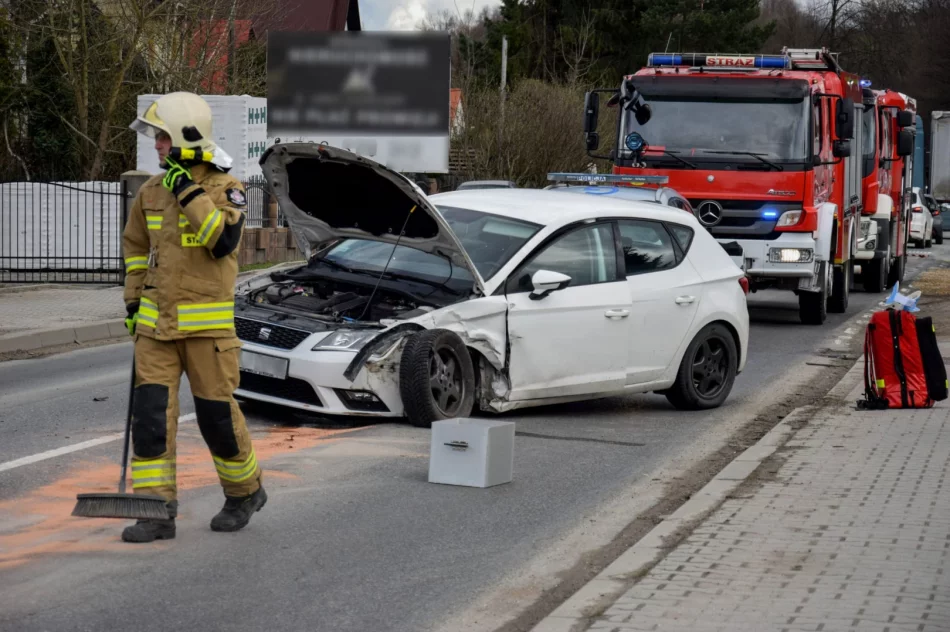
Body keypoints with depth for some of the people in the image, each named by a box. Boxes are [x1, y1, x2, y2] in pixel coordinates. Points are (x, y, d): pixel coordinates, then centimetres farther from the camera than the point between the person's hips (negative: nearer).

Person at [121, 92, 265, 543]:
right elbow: (135, 247, 22)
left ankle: (245, 492, 26)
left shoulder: (225, 190, -7)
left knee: (217, 415, 2)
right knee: (151, 415, -4)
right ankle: (156, 512, -1)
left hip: (208, 323, -5)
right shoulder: (151, 192, 9)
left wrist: (190, 193, -21)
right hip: (156, 323, 5)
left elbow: (223, 240, -24)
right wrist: (134, 301, 15)